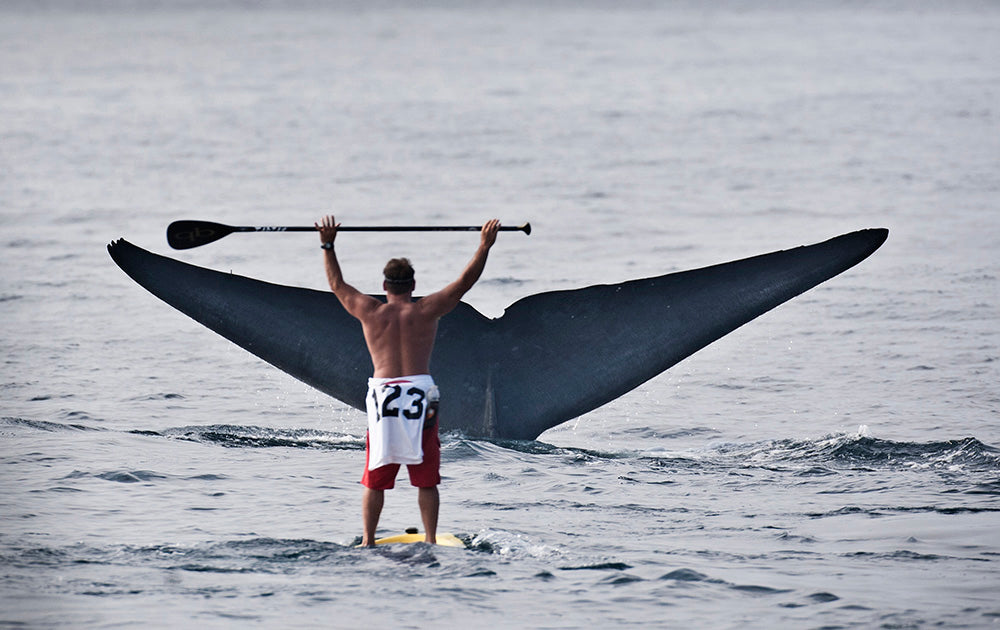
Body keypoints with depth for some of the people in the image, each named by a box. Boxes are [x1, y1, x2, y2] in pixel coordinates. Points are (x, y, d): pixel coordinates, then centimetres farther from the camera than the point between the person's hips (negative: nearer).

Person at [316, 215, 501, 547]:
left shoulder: (370, 312, 3)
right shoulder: (427, 310, 1)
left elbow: (337, 285, 16)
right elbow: (464, 282, 7)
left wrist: (328, 246, 24)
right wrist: (484, 247, 14)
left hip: (382, 396, 1)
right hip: (419, 394, -1)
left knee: (375, 478, 8)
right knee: (426, 478, 5)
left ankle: (368, 541, 8)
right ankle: (430, 541, 3)